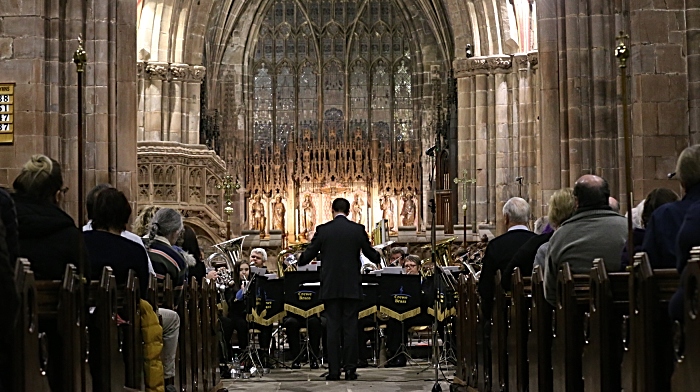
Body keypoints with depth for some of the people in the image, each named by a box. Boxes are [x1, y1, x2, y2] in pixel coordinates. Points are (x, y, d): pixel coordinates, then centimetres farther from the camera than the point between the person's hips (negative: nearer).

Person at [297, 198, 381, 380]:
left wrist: (299, 260, 24)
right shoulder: (358, 229, -1)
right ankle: (351, 369, 3)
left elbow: (308, 255, 1)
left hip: (330, 287, 0)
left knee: (333, 328, 3)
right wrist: (378, 256, 29)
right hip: (352, 287, 0)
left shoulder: (323, 230, -2)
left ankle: (334, 370, 2)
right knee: (350, 327, 4)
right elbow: (372, 255, 5)